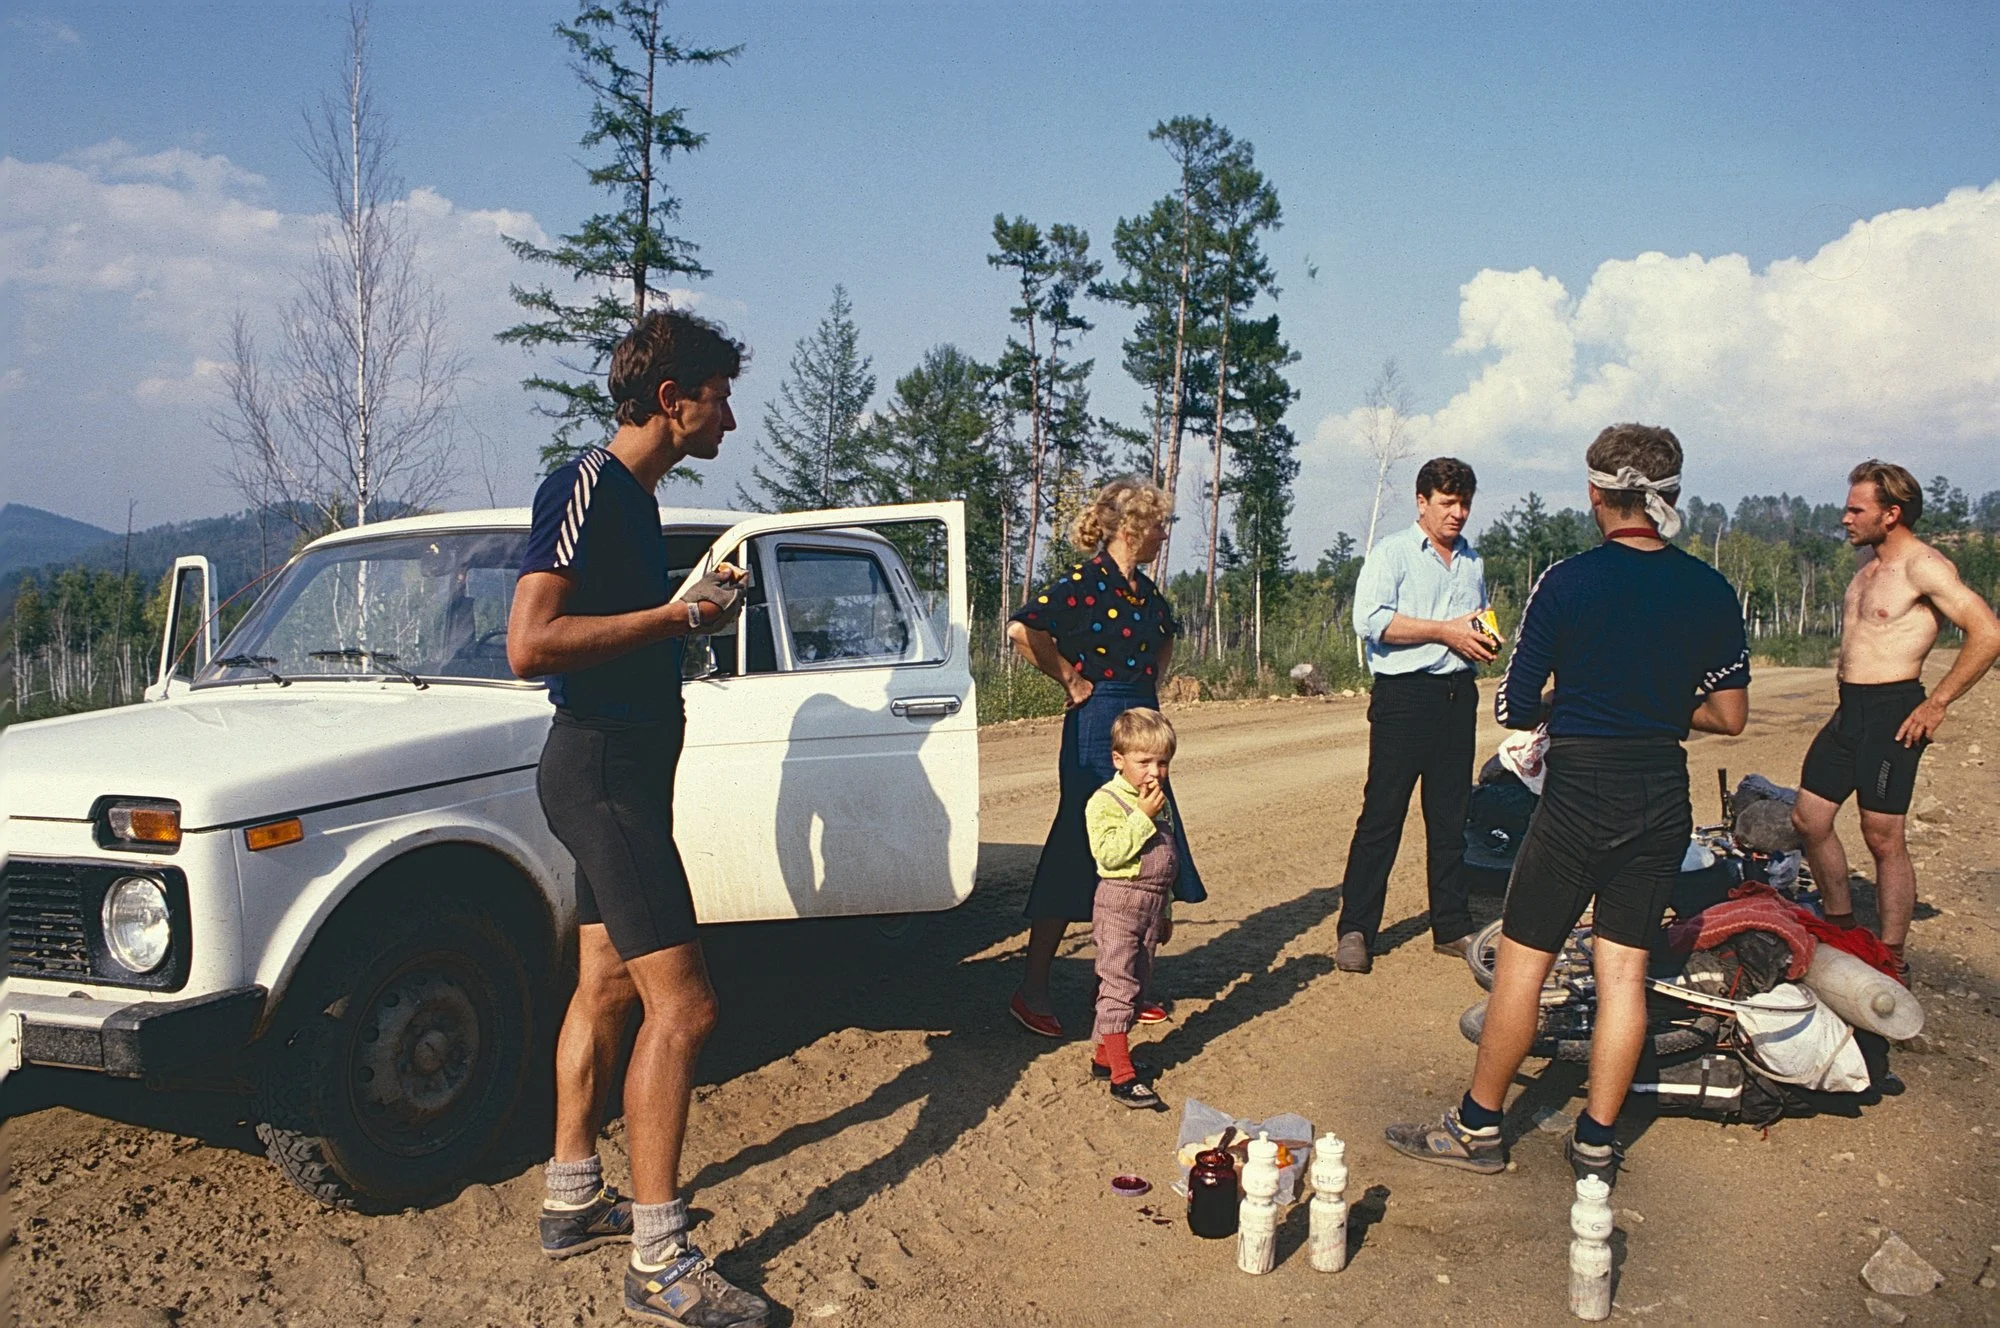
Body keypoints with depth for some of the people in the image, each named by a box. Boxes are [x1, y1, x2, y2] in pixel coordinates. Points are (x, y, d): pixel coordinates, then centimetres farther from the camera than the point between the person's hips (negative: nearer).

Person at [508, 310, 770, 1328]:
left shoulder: (633, 497, 15)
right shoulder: (587, 485, -16)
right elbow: (529, 645, -25)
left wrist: (692, 609, 14)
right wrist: (675, 615, -21)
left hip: (626, 769, 11)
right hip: (601, 772, -10)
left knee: (605, 987, 16)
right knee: (681, 1005, -12)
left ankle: (572, 1201, 28)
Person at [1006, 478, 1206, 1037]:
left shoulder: (1145, 588, 12)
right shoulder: (1084, 581, -14)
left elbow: (1165, 639, 33)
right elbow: (1022, 629, -27)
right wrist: (1071, 680, -16)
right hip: (1097, 726, -8)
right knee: (1075, 858, -5)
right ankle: (1032, 992, 4)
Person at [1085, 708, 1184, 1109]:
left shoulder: (1159, 802, 13)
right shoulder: (1106, 802, -12)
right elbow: (1108, 853, -25)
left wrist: (1165, 913, 25)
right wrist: (1142, 816, -24)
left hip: (1152, 905, 8)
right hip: (1119, 903, -8)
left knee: (1137, 985, 13)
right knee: (1118, 985, -8)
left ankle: (1105, 1055, 26)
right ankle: (1122, 1076, -7)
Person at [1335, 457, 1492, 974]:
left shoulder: (1473, 562, 20)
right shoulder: (1392, 553, 0)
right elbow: (1371, 619, -14)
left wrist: (1486, 640, 5)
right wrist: (1445, 631, -15)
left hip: (1459, 694, 6)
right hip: (1405, 694, -6)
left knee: (1450, 816, 10)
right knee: (1382, 815, -6)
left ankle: (1451, 927, 18)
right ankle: (1355, 930, -2)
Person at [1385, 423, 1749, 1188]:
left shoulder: (1566, 583, -10)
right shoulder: (1710, 591, 1)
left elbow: (1512, 709, -6)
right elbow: (1729, 716, 6)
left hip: (1580, 791, -4)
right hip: (1664, 798, 4)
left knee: (1523, 959, 5)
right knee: (1623, 968, 10)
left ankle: (1478, 1127, 15)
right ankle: (1596, 1142, 17)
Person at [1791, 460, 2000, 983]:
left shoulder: (1923, 565, -14)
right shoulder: (1868, 561, 13)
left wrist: (1937, 703, -16)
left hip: (1892, 713, -9)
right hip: (1849, 709, 9)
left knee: (1883, 839, -4)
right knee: (1808, 821, 10)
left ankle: (1892, 961, 7)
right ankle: (1841, 930, 26)